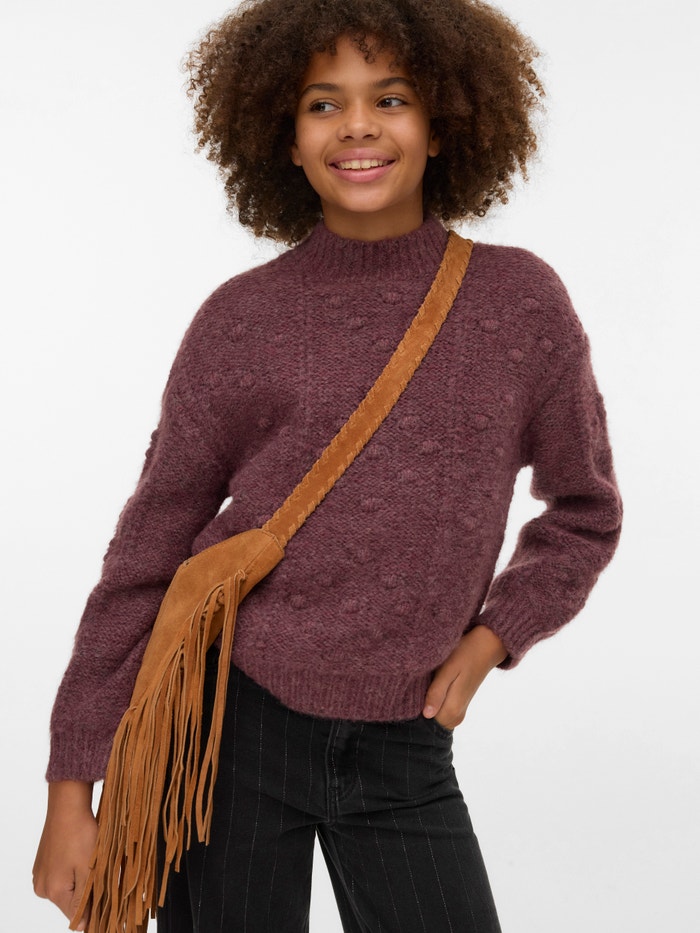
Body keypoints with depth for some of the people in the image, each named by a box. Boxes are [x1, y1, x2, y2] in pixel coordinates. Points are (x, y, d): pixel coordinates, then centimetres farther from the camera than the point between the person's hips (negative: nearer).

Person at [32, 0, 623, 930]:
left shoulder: (521, 301, -2)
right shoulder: (239, 321, -5)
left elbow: (584, 513, 12)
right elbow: (145, 559, -1)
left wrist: (488, 640, -2)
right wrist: (71, 787, -1)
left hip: (402, 750, 1)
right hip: (228, 723, -1)